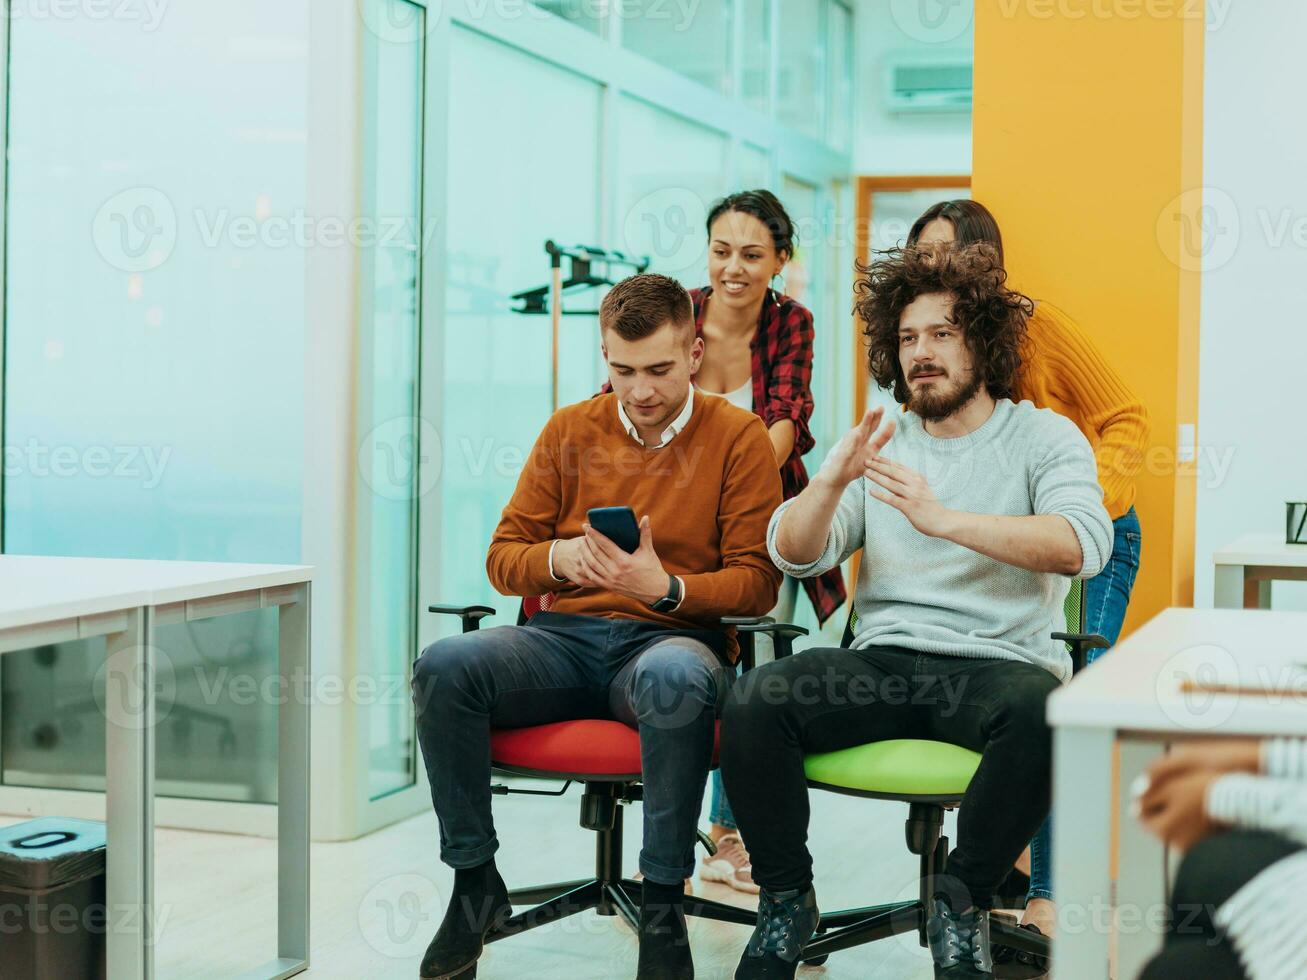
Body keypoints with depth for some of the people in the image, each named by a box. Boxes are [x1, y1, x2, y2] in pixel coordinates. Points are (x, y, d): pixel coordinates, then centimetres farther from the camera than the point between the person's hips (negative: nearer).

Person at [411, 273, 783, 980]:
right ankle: (475, 883, -10)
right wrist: (558, 557, -9)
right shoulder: (570, 431, 13)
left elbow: (758, 582, 0)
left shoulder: (738, 436, 4)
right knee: (443, 667, -27)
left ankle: (662, 903, -25)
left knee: (676, 679, -41)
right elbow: (502, 559, 13)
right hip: (566, 640, 3)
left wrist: (667, 588, -18)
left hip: (672, 639, -3)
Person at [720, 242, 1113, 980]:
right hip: (885, 662, 3)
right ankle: (787, 900, -5)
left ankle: (963, 904, -15)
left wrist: (943, 519, -26)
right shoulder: (882, 445, 18)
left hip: (1000, 662, -3)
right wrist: (830, 484, -15)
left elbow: (1082, 545, -14)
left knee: (1042, 711, -37)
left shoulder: (1043, 436, 7)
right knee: (755, 702, -25)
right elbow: (794, 554, 7)